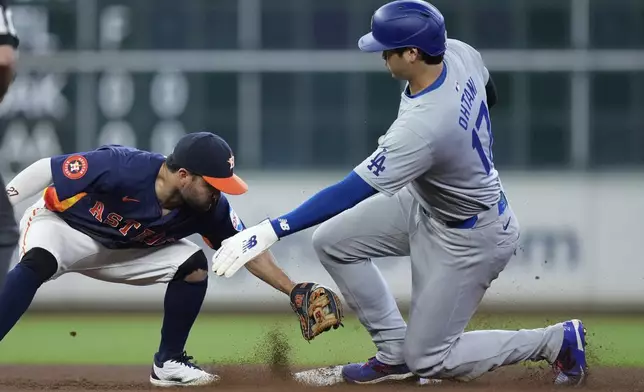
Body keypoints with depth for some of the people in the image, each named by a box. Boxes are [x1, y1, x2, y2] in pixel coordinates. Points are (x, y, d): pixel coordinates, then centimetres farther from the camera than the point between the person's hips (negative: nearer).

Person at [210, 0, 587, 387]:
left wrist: (271, 231, -37)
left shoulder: (421, 129, -39)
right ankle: (394, 353, 16)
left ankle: (556, 340, 10)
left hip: (469, 238, -9)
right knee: (334, 241, 6)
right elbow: (489, 94, 9)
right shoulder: (460, 53, -15)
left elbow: (350, 192, -37)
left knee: (428, 359, 2)